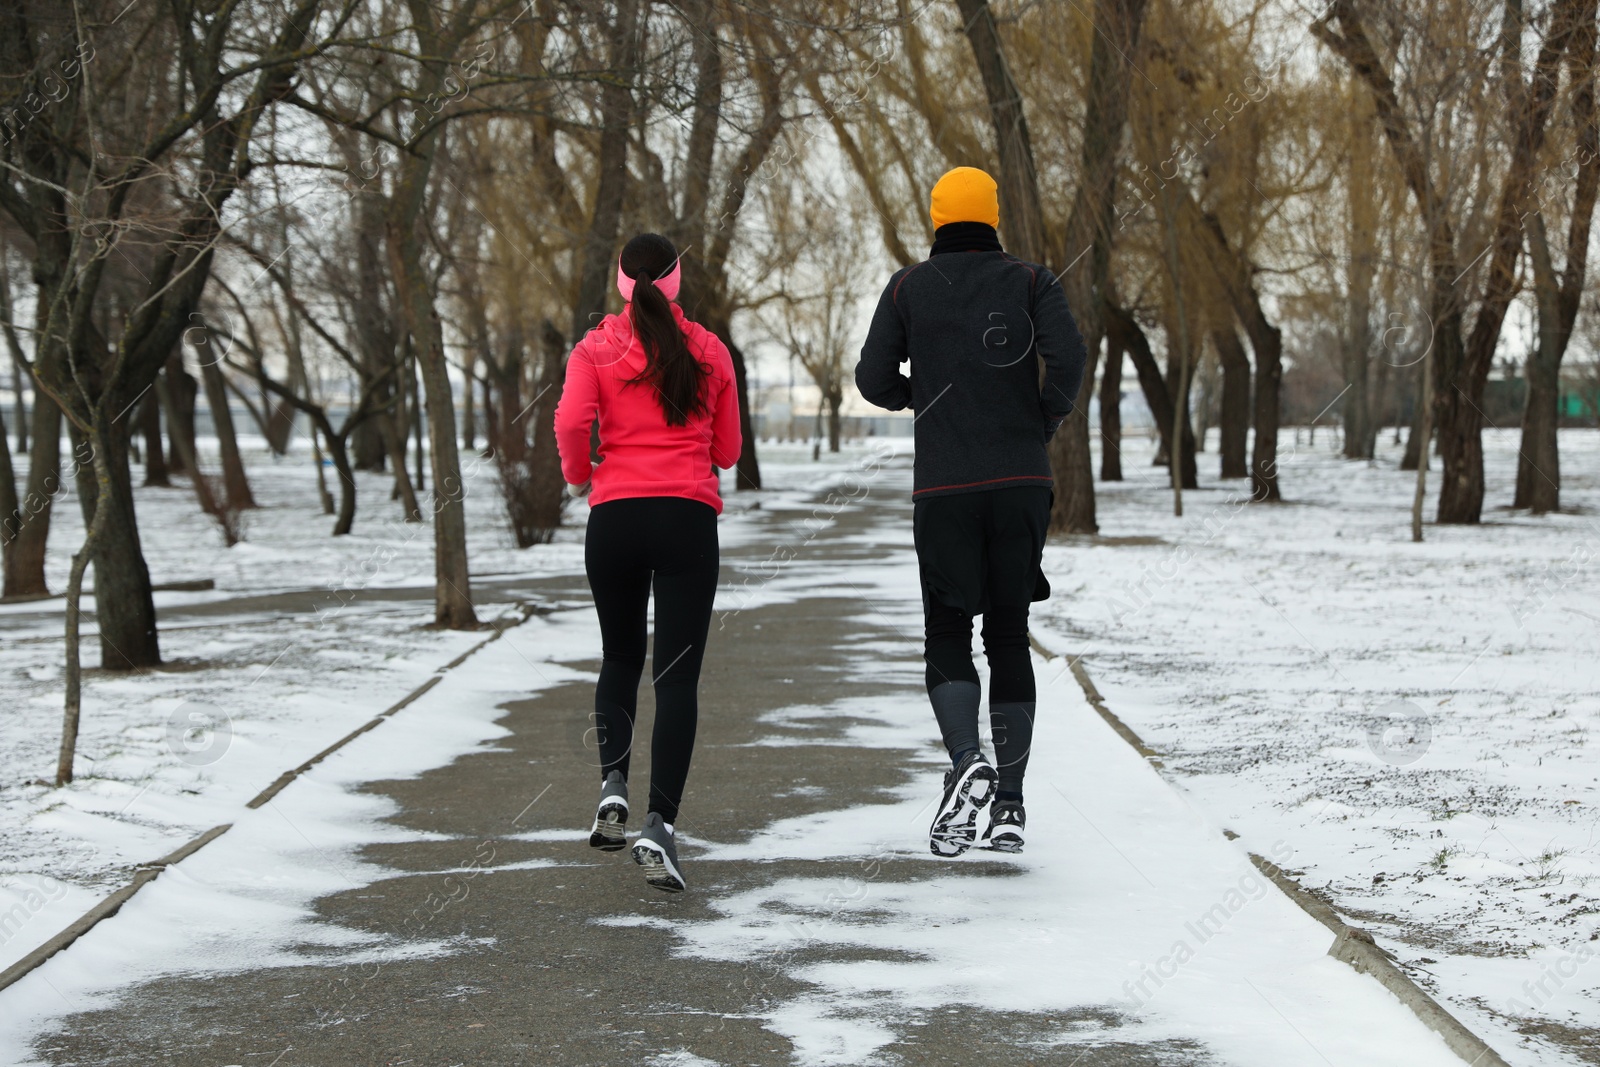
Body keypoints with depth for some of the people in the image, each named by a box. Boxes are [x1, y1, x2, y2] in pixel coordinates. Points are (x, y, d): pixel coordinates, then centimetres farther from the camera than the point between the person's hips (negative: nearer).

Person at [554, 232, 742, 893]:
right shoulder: (709, 351, 7)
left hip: (615, 516, 1)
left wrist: (578, 476, 6)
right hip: (690, 517, 0)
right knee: (678, 676, -2)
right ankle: (659, 826, -14)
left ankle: (613, 782, 0)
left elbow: (570, 420, -14)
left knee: (620, 659, 21)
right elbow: (727, 451, 11)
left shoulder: (596, 348, 3)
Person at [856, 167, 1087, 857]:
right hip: (1021, 484, 1)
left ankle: (967, 762, -23)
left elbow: (873, 380, 3)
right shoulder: (1031, 281, 5)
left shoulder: (908, 287, 6)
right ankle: (1009, 804, 7)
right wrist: (1050, 415, 7)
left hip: (943, 490, -1)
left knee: (948, 640, 5)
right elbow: (1067, 354, -12)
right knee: (1008, 638, 11)